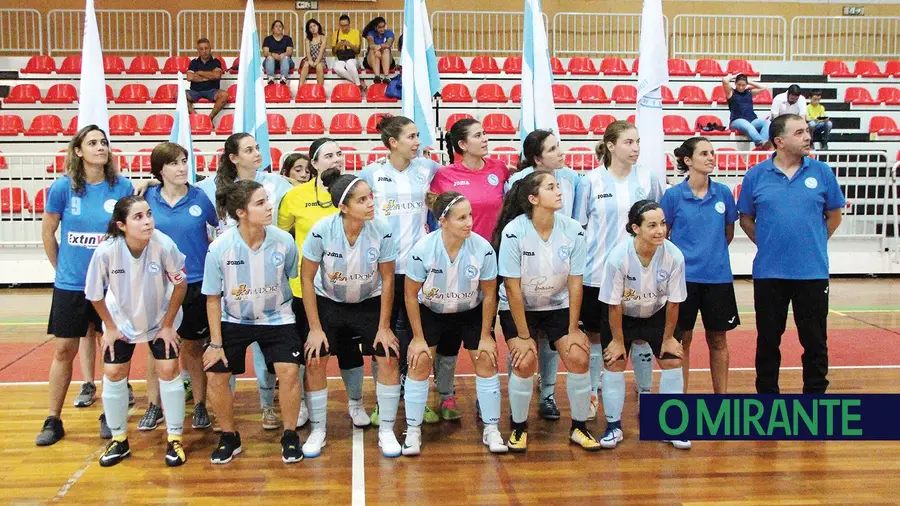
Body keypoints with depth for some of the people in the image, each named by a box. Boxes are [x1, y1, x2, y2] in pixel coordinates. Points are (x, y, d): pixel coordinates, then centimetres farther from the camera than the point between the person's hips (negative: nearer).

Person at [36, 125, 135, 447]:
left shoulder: (123, 187, -5)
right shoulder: (63, 187, -6)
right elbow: (47, 232, 5)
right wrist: (62, 268, 9)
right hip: (70, 285, 0)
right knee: (64, 350, 6)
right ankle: (53, 420, 19)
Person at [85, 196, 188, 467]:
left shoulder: (164, 245, -31)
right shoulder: (106, 251, -29)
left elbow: (180, 284, -14)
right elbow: (95, 295, -11)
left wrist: (167, 325, -8)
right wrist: (110, 328, -3)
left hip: (161, 319, -1)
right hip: (121, 320, 1)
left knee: (169, 370, -7)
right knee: (113, 373, 2)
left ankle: (175, 439, 8)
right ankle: (119, 439, 22)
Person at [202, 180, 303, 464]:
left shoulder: (284, 241, -20)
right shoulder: (219, 248, -22)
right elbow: (213, 298, -9)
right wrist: (216, 343, -7)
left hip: (276, 318, 0)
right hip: (233, 320, 0)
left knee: (288, 372, -15)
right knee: (216, 376, -4)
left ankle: (290, 437, 9)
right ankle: (229, 438, 22)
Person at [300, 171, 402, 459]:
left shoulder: (382, 231, -22)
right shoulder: (322, 231, -25)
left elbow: (387, 279, -11)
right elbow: (307, 278, -13)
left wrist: (384, 327, -9)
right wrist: (315, 327, -12)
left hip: (369, 303, 1)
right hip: (328, 302, 0)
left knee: (389, 359, -10)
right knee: (314, 361, -8)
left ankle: (386, 430, 8)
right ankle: (317, 431, 12)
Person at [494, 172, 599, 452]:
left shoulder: (573, 230, -14)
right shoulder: (514, 232, -23)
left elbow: (575, 283, -8)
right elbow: (513, 288, -19)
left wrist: (573, 329, -7)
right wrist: (523, 335, -17)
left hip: (558, 305, 3)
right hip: (518, 308, -3)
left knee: (579, 358, -11)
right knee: (525, 362, -19)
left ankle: (579, 427, 10)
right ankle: (518, 427, 6)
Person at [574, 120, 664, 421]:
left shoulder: (648, 179, 2)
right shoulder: (590, 181, -4)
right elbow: (578, 227, 2)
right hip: (597, 273, -1)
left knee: (641, 336, 9)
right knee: (595, 336, 9)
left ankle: (645, 394, 26)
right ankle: (591, 396, 23)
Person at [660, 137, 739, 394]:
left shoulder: (723, 193, 1)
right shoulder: (673, 195, -6)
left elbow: (728, 233, 14)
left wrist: (714, 253, 12)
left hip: (718, 276, 2)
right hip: (684, 276, -2)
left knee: (718, 340, 11)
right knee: (682, 339, 6)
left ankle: (722, 395, 22)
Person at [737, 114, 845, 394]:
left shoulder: (822, 172, 0)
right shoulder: (756, 175, -1)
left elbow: (834, 216, 11)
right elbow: (746, 219, 8)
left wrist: (812, 243, 7)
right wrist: (768, 244, 3)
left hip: (813, 272, 0)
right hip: (769, 273, 0)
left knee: (815, 340, 7)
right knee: (768, 340, 10)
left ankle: (815, 393, 20)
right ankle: (767, 393, 23)